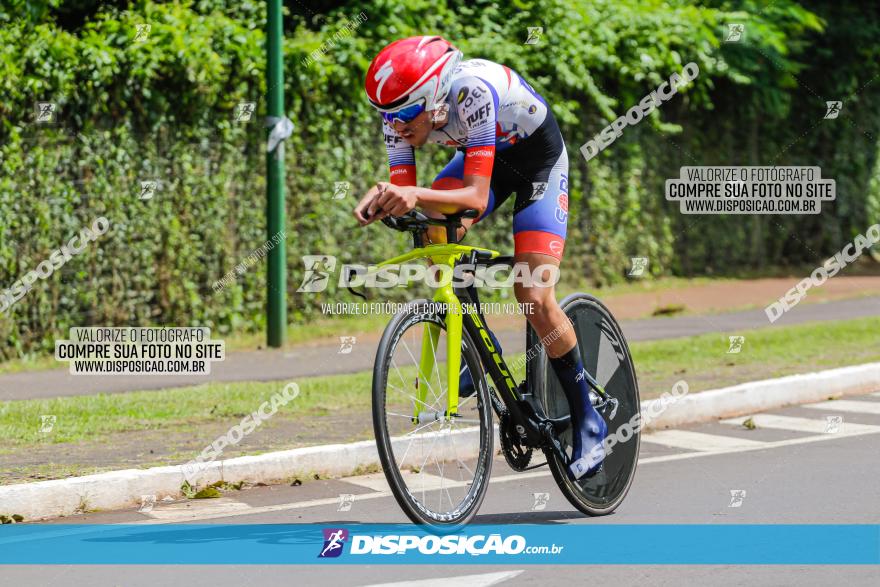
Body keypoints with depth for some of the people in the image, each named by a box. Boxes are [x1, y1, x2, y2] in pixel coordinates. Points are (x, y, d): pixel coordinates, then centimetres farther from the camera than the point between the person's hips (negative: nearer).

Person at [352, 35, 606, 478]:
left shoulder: (473, 91, -39)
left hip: (538, 156, -6)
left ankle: (588, 423, -1)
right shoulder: (404, 110, -21)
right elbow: (404, 190, -20)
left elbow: (476, 195, -41)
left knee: (534, 297, -16)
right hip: (486, 155, 6)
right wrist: (382, 200, -43)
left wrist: (416, 195, -57)